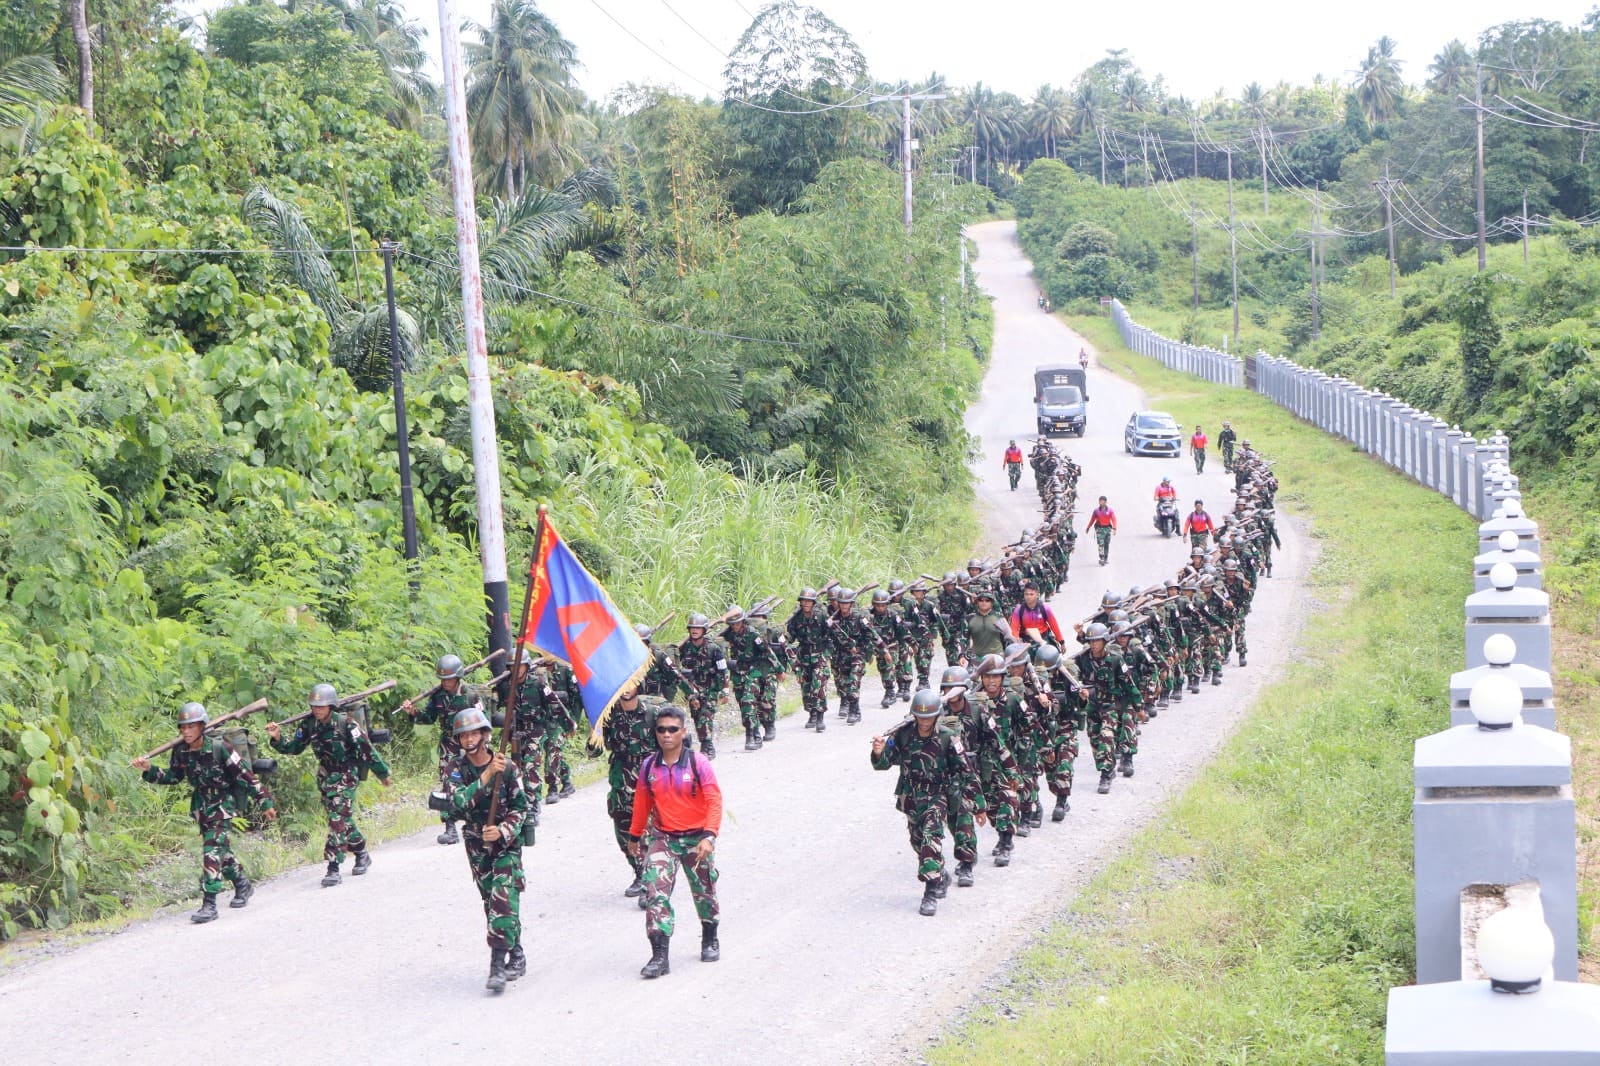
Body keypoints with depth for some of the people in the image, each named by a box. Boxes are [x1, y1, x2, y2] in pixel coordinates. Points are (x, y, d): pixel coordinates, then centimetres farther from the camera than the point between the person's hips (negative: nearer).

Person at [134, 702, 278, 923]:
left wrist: (265, 802, -14)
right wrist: (149, 771, -5)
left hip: (223, 803, -6)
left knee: (212, 849, -17)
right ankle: (243, 885, 41)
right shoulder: (181, 751, -6)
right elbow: (173, 777, 11)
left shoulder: (219, 748, -22)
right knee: (220, 848, 18)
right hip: (201, 804, 6)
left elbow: (245, 775, -17)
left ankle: (209, 904, -18)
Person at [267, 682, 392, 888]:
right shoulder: (309, 725, -5)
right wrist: (278, 739, -16)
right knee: (343, 818, 17)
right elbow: (294, 747, 5)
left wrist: (383, 774, -6)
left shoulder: (345, 723, -20)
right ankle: (361, 854, 38)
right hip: (325, 776, 6)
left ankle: (333, 869, -14)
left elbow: (366, 749, -13)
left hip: (346, 777, -6)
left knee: (338, 819, -14)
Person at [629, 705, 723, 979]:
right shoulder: (649, 766, -1)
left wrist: (710, 836, -25)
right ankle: (659, 956, -16)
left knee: (704, 891, 14)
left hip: (696, 838, -2)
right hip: (662, 837, 2)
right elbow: (641, 802, 12)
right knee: (655, 891, -15)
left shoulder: (698, 763, -12)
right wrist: (635, 836, 19)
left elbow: (714, 800, -14)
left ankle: (710, 940, 41)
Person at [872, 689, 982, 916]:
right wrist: (879, 753, -34)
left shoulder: (947, 738, -14)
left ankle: (932, 892, -21)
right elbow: (884, 763, -9)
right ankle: (941, 876, 41)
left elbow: (967, 772, -7)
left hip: (937, 797, -4)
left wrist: (978, 805, -4)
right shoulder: (902, 733, -8)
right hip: (910, 797, 4)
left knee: (931, 837, -23)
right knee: (918, 841, 15)